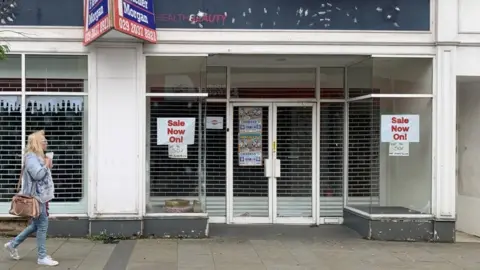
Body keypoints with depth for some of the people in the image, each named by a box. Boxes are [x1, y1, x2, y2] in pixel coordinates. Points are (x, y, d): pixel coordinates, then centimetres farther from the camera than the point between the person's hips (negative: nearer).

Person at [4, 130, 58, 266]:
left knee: (36, 225, 17)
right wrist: (47, 165, -13)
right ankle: (42, 257, 2)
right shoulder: (31, 157, -15)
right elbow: (38, 174, -26)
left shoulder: (38, 156, 15)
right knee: (42, 225, -5)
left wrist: (47, 165, 8)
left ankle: (12, 244, 29)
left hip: (39, 195, 10)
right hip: (35, 196, -10)